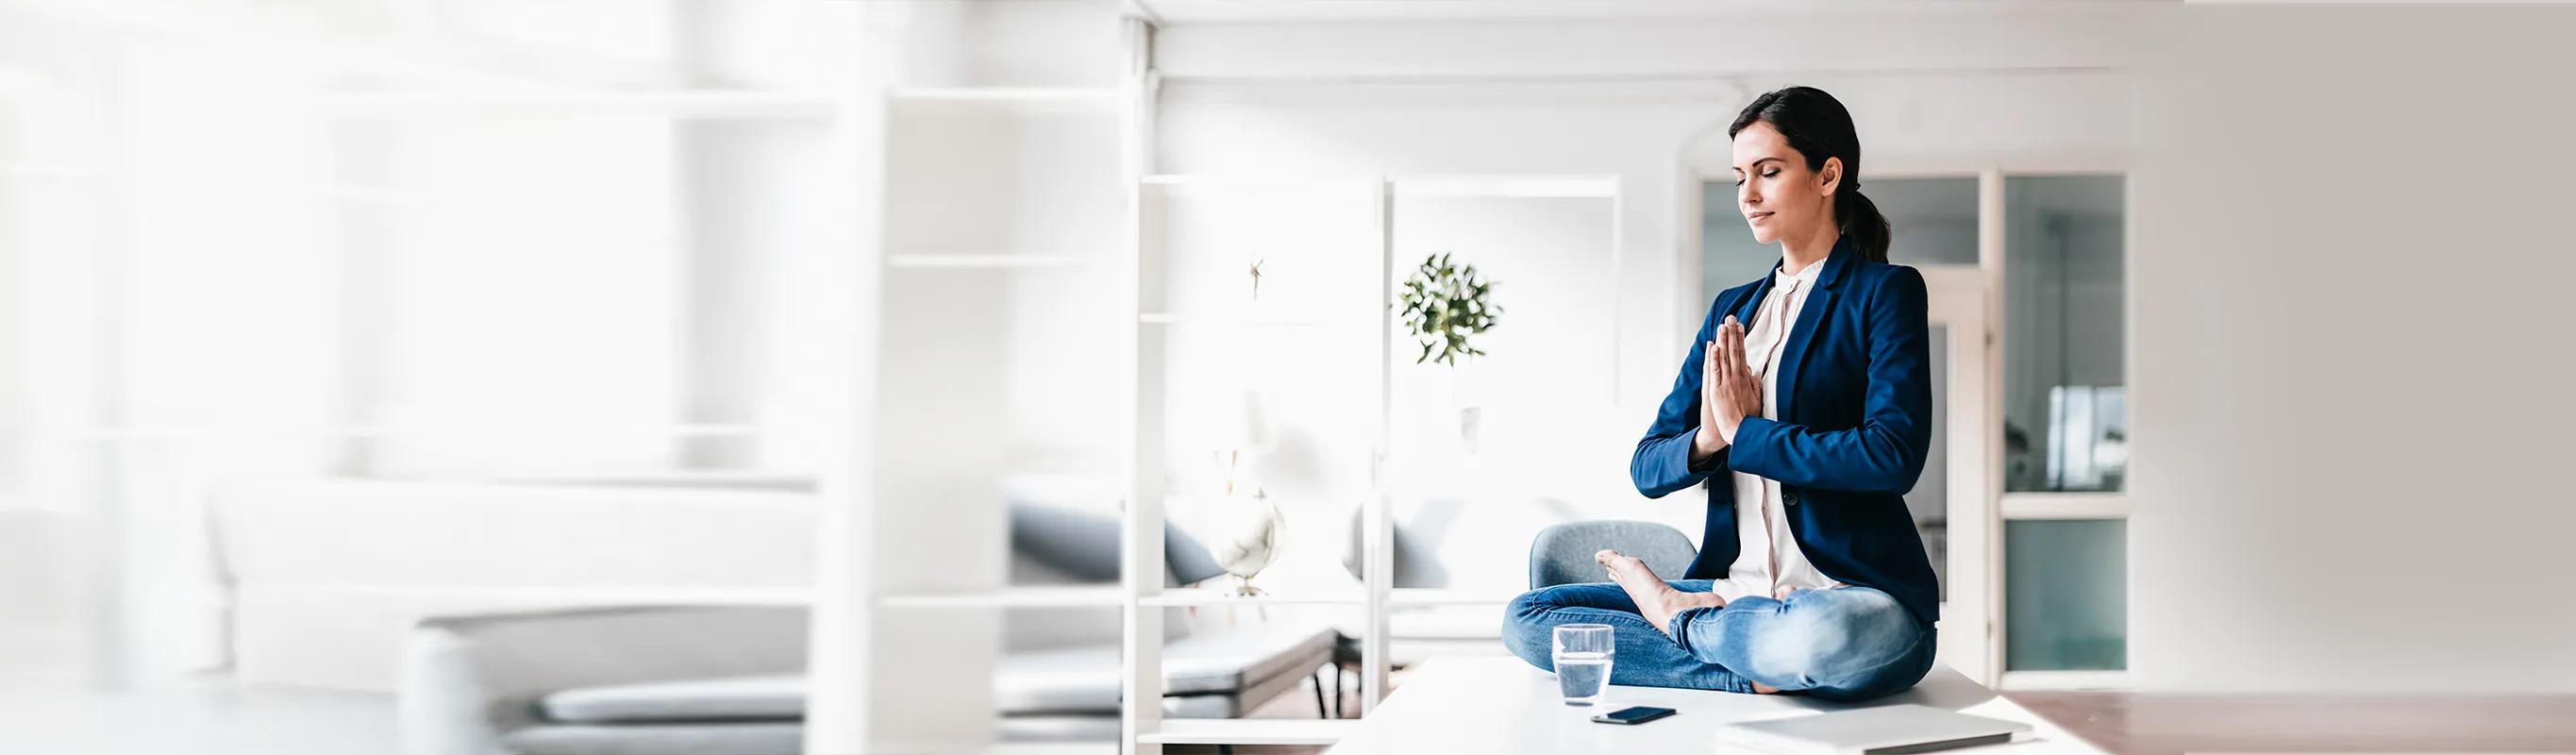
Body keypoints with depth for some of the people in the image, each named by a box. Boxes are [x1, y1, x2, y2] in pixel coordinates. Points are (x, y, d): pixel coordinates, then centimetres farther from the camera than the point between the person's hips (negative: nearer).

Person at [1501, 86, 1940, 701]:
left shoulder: (1885, 291, 0)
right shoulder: (1732, 310, 18)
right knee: (1525, 618, -8)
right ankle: (1758, 670, -15)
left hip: (1855, 596, -5)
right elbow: (1647, 468, 11)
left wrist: (1744, 432, -10)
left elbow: (1894, 454, -16)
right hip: (1736, 590, 5)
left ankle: (1678, 614, -9)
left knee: (1828, 637, -42)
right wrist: (1705, 442, -12)